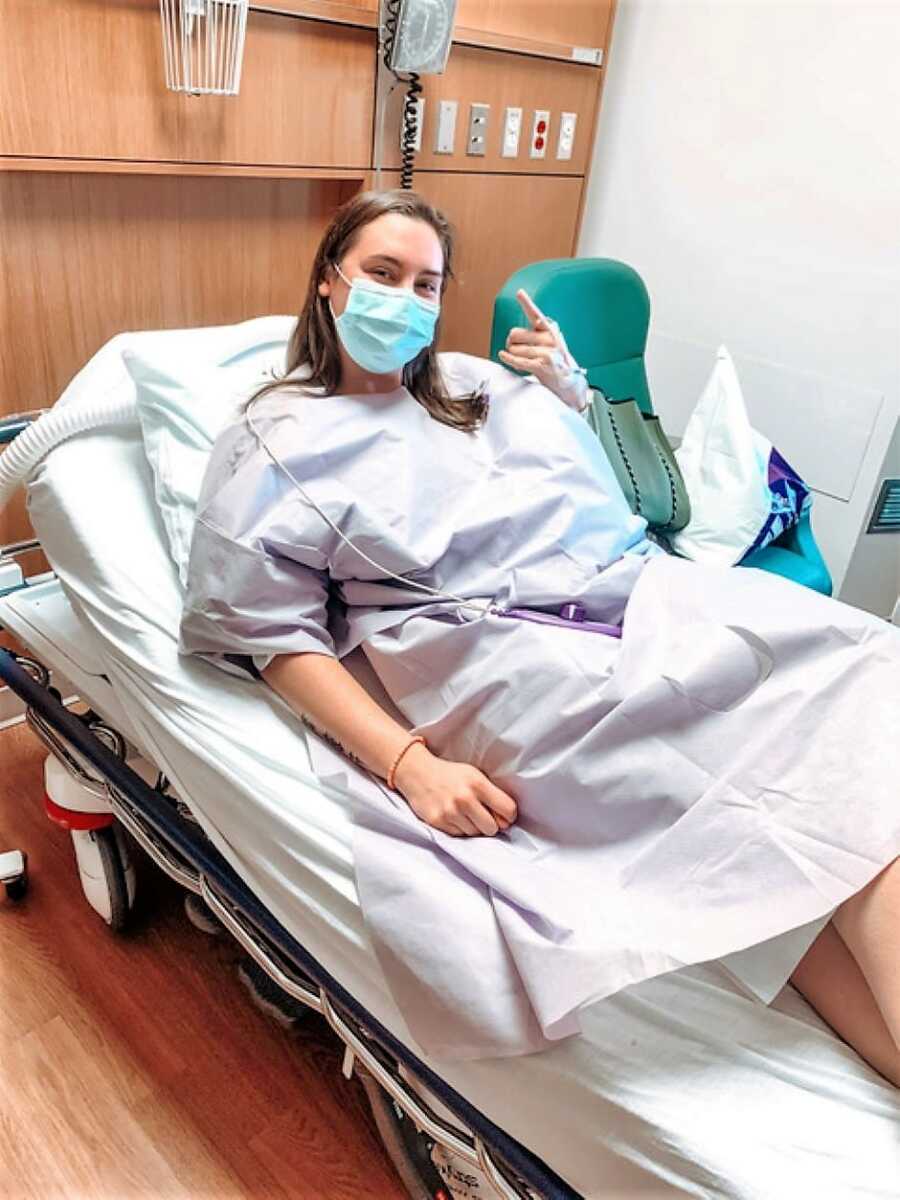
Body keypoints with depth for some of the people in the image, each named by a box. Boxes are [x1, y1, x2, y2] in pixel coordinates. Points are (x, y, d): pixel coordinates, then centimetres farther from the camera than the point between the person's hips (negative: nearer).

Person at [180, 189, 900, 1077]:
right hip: (511, 658, -5)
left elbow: (613, 490, 33)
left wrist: (573, 393, 15)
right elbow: (276, 637, 0)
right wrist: (408, 763, -13)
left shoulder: (479, 382, 25)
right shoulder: (277, 444, 10)